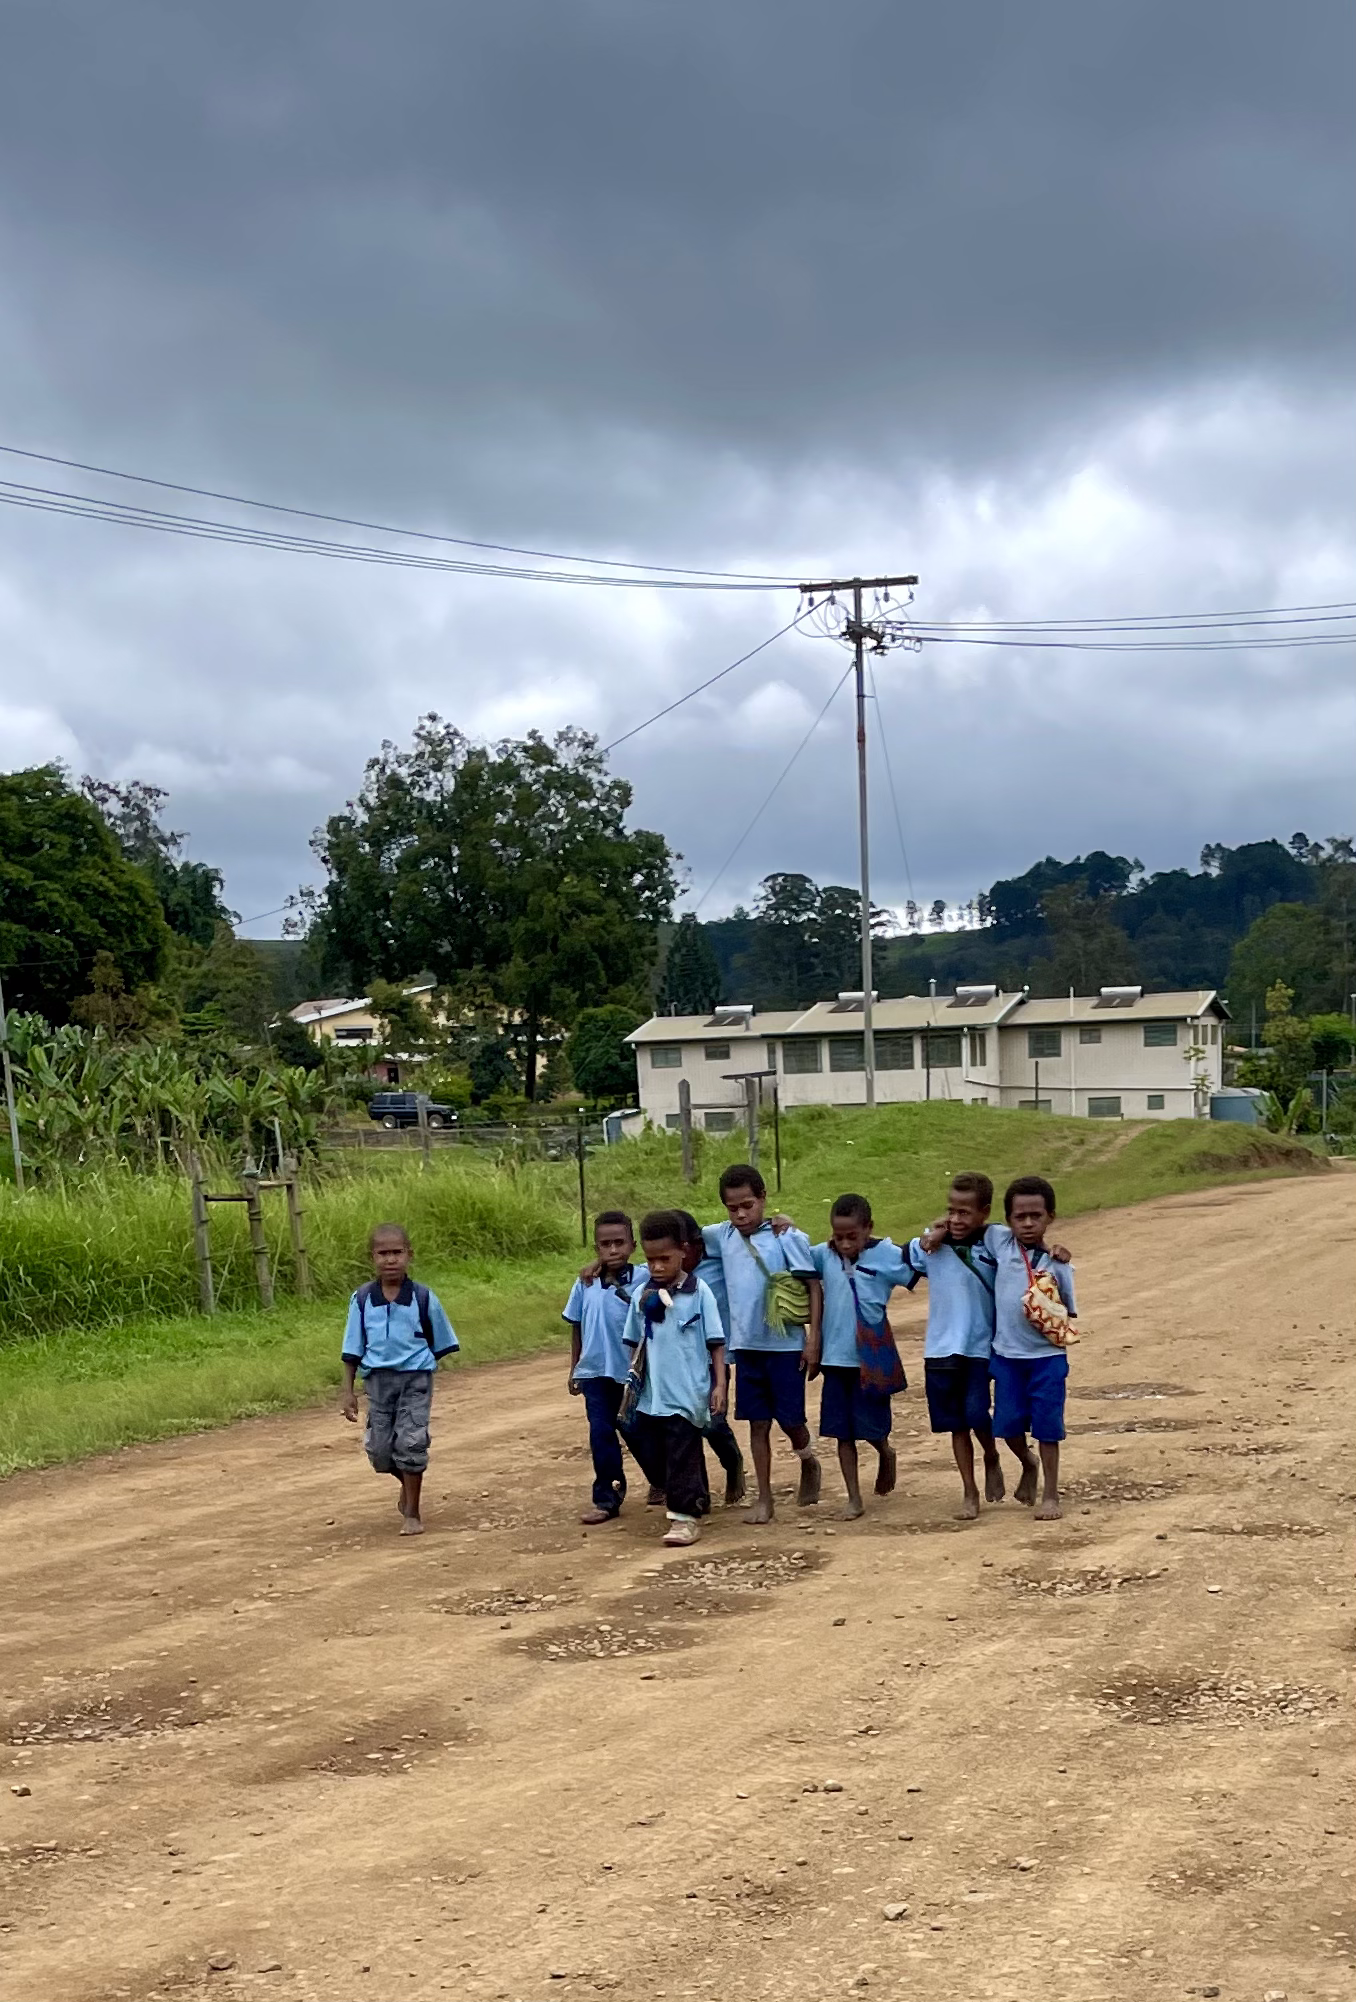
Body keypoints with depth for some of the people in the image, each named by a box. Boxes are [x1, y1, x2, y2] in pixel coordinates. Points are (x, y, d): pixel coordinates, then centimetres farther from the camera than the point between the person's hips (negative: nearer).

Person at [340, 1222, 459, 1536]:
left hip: (415, 1377, -2)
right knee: (379, 1448, 3)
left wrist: (423, 1374, 8)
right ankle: (407, 1485, 37)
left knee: (411, 1442, -7)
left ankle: (412, 1514, 7)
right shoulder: (362, 1299, 0)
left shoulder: (423, 1298, -5)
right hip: (378, 1378, 2)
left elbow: (440, 1344, 7)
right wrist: (348, 1391, 3)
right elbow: (353, 1349, 5)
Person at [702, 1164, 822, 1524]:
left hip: (786, 1345, -4)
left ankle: (808, 1464, 35)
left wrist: (813, 1338, -11)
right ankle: (764, 1499, 14)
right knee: (758, 1423, 7)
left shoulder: (787, 1237, -9)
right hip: (746, 1346, 4)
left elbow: (814, 1286, -8)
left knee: (790, 1419, 3)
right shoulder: (723, 1236, 4)